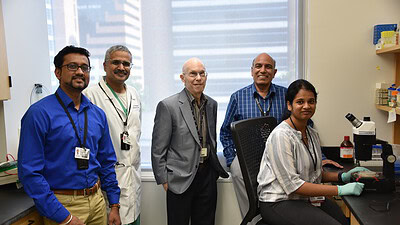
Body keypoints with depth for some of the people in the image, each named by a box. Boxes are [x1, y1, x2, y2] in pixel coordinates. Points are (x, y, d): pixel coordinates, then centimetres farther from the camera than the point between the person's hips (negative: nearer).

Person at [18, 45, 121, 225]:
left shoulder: (98, 114, 4)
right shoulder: (39, 113, -13)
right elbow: (29, 172, -16)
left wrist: (114, 206, 7)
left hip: (97, 201, 6)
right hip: (62, 205, -5)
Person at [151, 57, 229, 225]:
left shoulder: (212, 104, 7)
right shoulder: (168, 106, -11)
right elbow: (158, 149, -9)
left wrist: (215, 169, 14)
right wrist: (163, 180, -8)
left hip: (208, 176, 5)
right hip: (180, 179, -5)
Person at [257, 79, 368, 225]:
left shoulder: (313, 134, 9)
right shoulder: (280, 135, -18)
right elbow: (292, 185, -21)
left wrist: (342, 177, 2)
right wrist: (340, 190, -20)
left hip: (308, 197, 8)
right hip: (279, 202, -7)